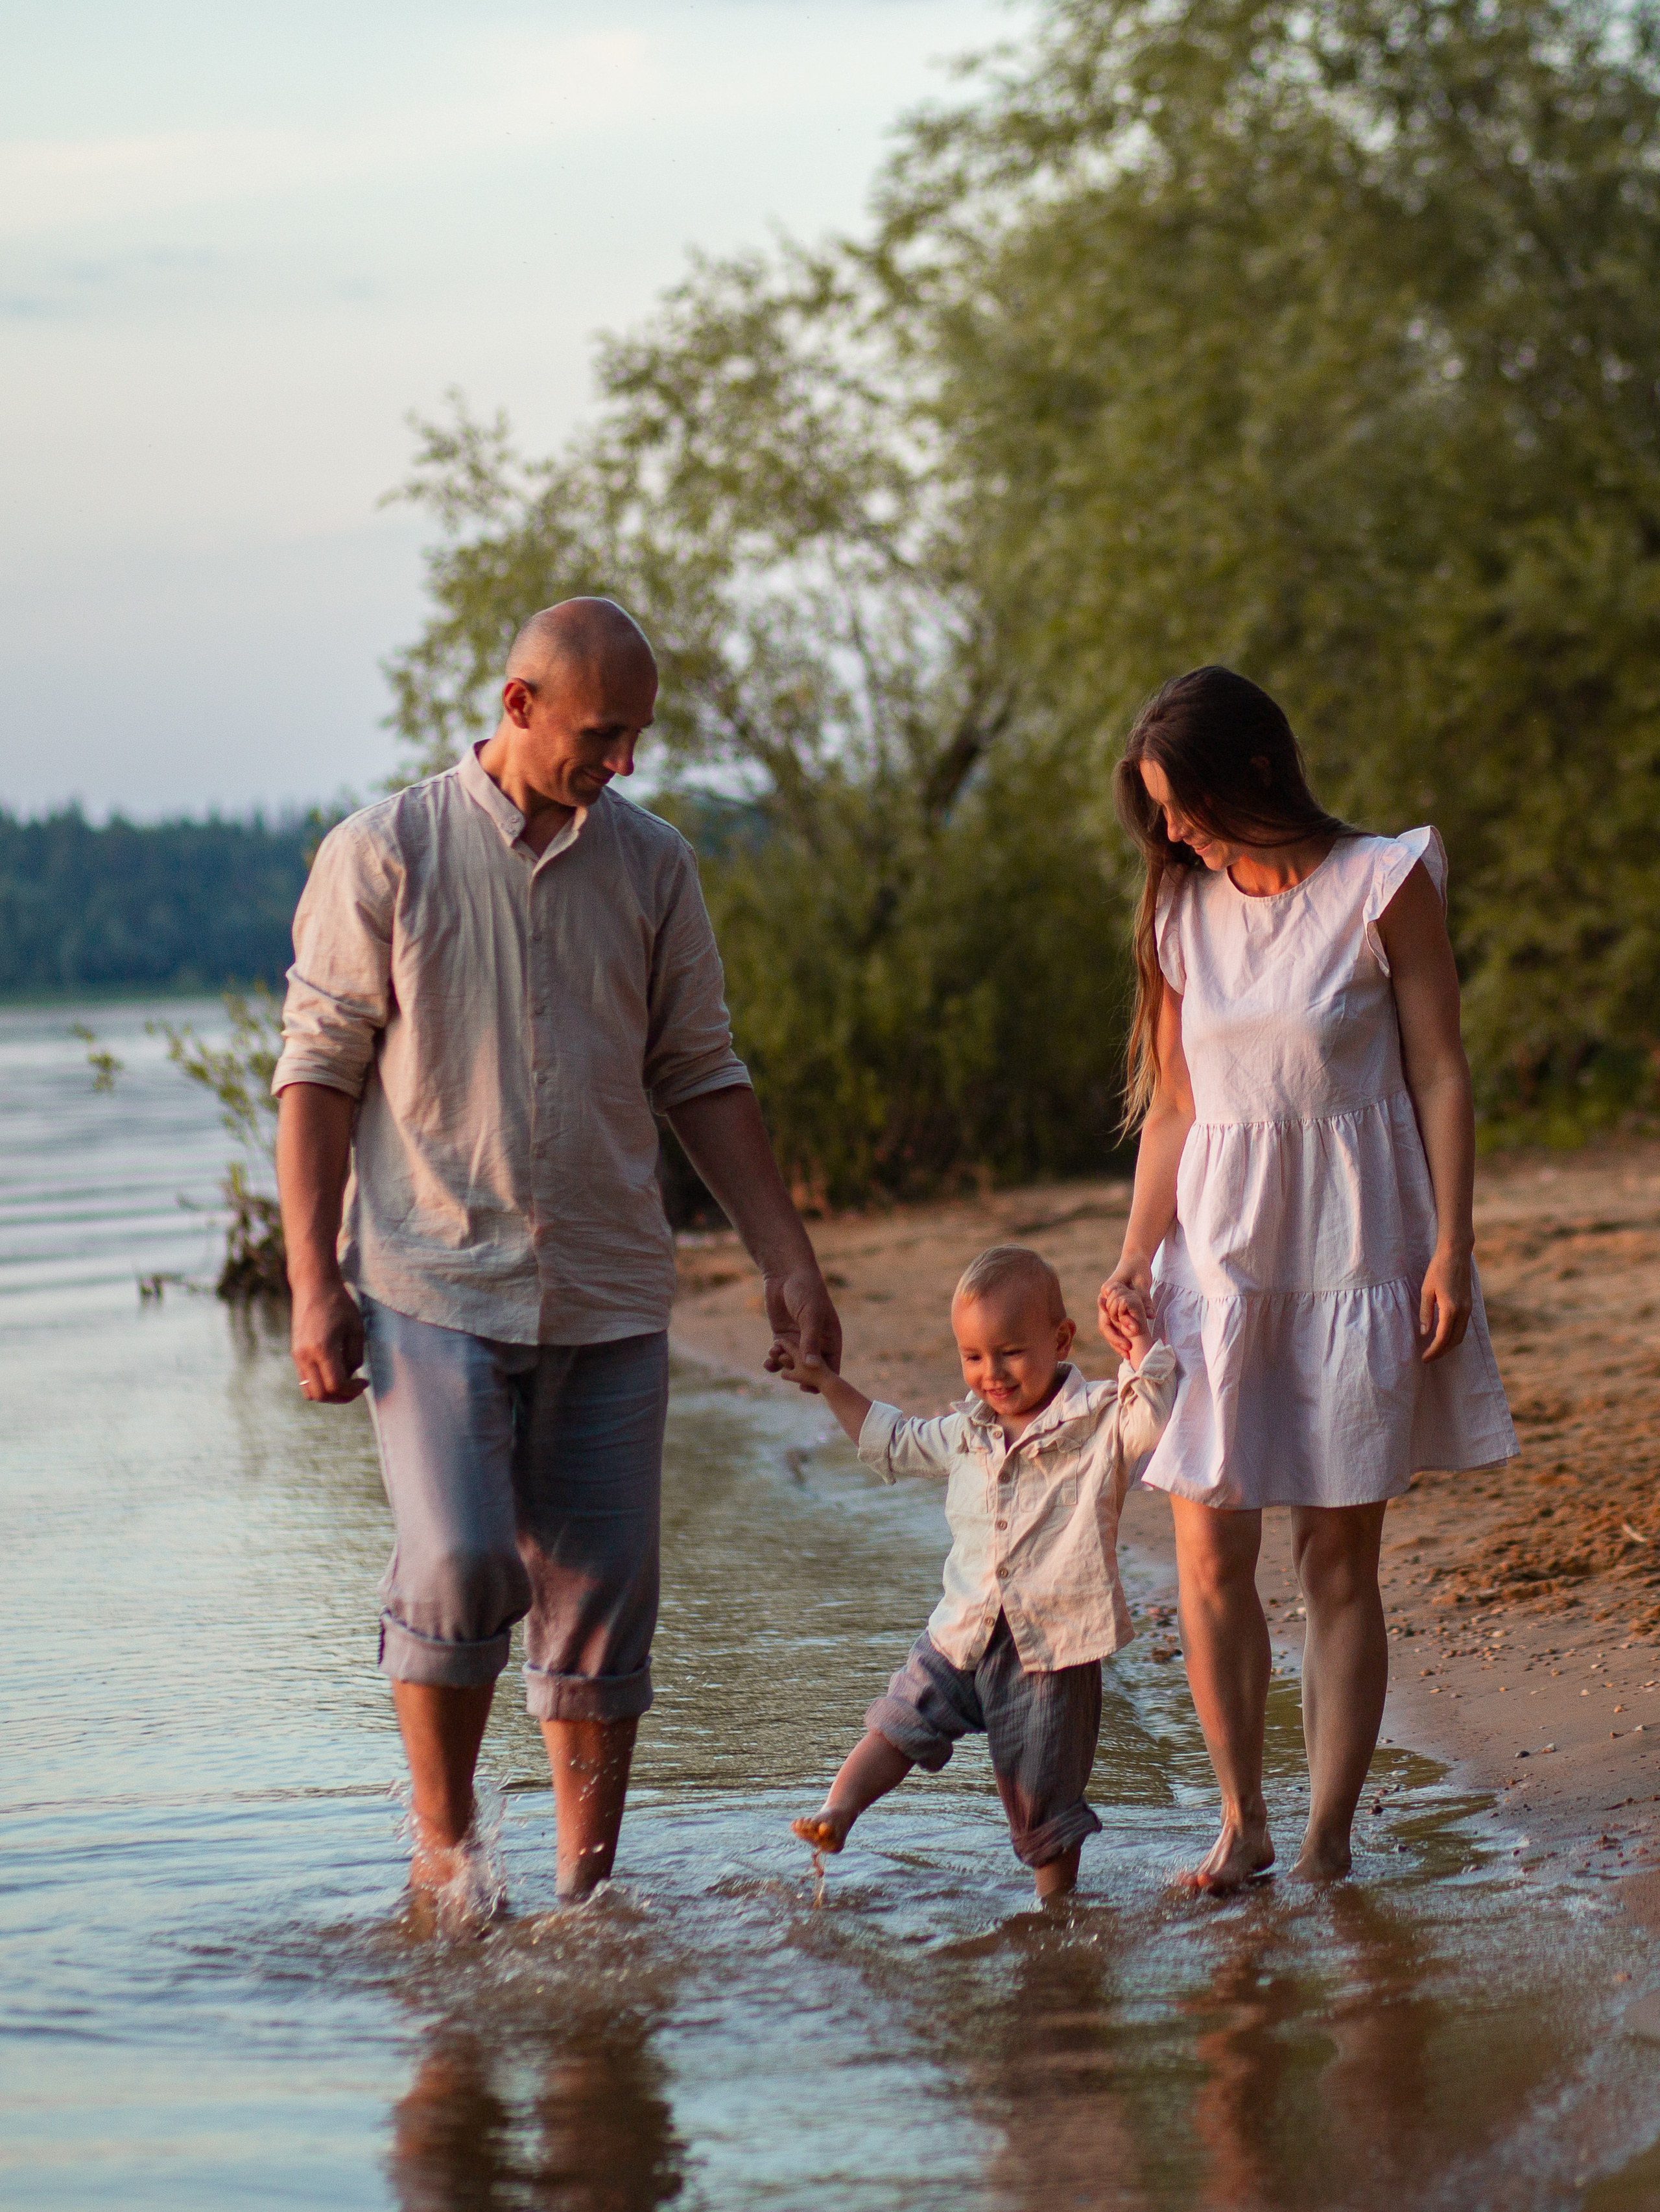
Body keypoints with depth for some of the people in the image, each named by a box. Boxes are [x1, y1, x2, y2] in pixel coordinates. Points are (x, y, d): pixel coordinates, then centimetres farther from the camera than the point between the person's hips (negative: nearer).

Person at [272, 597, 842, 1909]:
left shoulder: (653, 865, 9)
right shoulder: (384, 856, -1)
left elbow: (700, 1075, 14)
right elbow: (318, 1070, -1)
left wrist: (789, 1262, 8)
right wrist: (314, 1282, -8)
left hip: (609, 1297, 3)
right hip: (434, 1285, -3)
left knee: (602, 1599, 2)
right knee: (461, 1566, -17)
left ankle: (587, 1889, 12)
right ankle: (442, 1844, 4)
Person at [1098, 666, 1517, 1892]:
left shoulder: (1385, 884, -4)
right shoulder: (1184, 914, 9)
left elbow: (1441, 1075, -3)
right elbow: (1172, 1107, 12)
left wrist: (1450, 1251, -9)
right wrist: (1136, 1260, 2)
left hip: (1355, 1252, -4)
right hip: (1221, 1255, 4)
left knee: (1340, 1556, 1)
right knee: (1209, 1553, -4)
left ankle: (1329, 1837, 7)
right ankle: (1243, 1822, 8)